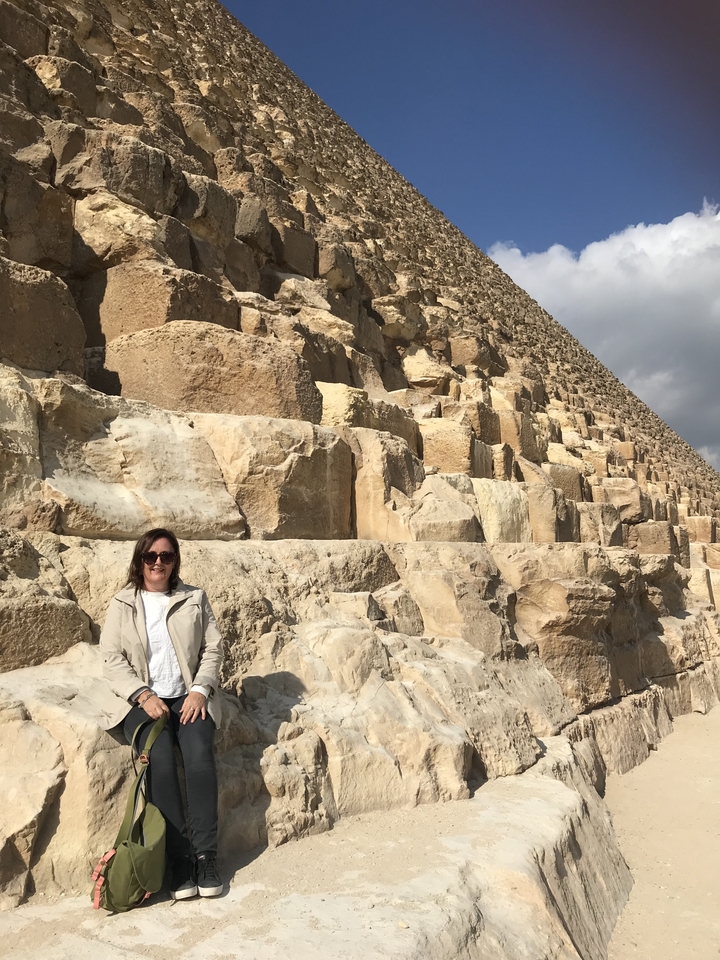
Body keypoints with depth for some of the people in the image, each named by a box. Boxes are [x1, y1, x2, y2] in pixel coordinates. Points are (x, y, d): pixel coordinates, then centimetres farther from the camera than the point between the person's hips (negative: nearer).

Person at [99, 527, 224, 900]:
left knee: (200, 754, -27)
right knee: (161, 759, -28)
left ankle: (206, 854, -16)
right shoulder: (122, 604, 8)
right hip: (141, 700, -1)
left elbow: (212, 649, 7)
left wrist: (200, 690, -9)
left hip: (189, 697, 1)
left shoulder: (194, 599, 10)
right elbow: (112, 659, 1)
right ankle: (180, 857, -16)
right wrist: (144, 695, -13)